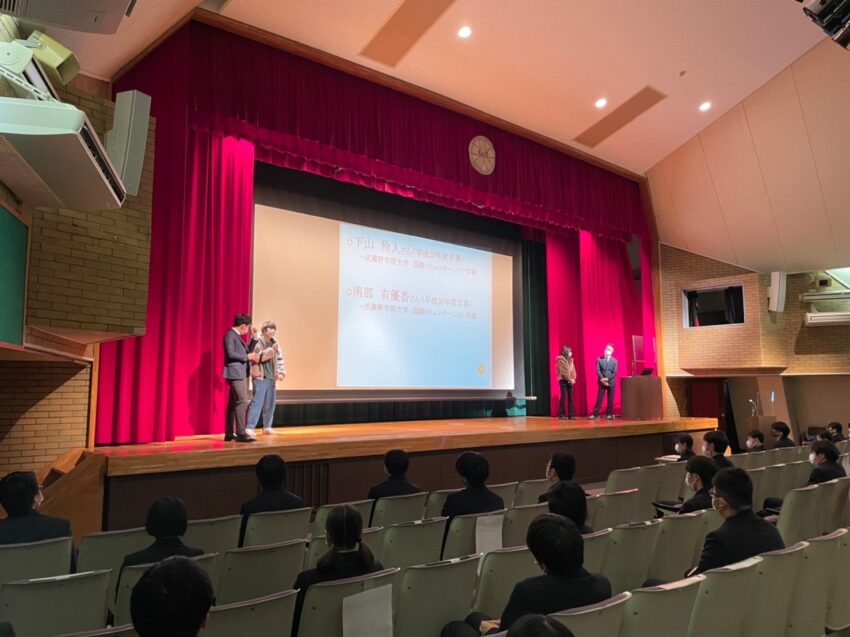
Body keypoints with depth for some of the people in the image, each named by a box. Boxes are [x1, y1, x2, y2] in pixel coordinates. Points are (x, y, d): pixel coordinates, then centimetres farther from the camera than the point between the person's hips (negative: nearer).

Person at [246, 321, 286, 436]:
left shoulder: (274, 342, 11)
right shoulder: (258, 341, -7)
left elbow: (280, 358, 11)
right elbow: (258, 357, -17)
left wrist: (281, 372, 1)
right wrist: (271, 349, -22)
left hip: (271, 377, 7)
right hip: (260, 376, -6)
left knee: (270, 403, 11)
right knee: (257, 402, -11)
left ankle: (267, 426, 22)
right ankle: (250, 427, -8)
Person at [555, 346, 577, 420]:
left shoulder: (570, 360, 15)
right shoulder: (561, 360, -7)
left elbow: (573, 370, 11)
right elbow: (563, 372, -13)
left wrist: (573, 379, -5)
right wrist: (570, 379, -15)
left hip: (570, 381, 6)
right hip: (563, 381, -6)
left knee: (570, 398, 3)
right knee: (563, 398, -6)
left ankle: (571, 415, 6)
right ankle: (561, 415, 0)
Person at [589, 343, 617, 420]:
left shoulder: (614, 361, 4)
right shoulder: (599, 359, 3)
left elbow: (615, 373, -3)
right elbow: (598, 370, -4)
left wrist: (607, 379, -15)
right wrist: (602, 379, -17)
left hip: (611, 382, 1)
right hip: (602, 382, -1)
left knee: (610, 399, 4)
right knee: (599, 399, -2)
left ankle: (609, 414, 11)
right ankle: (595, 414, -1)